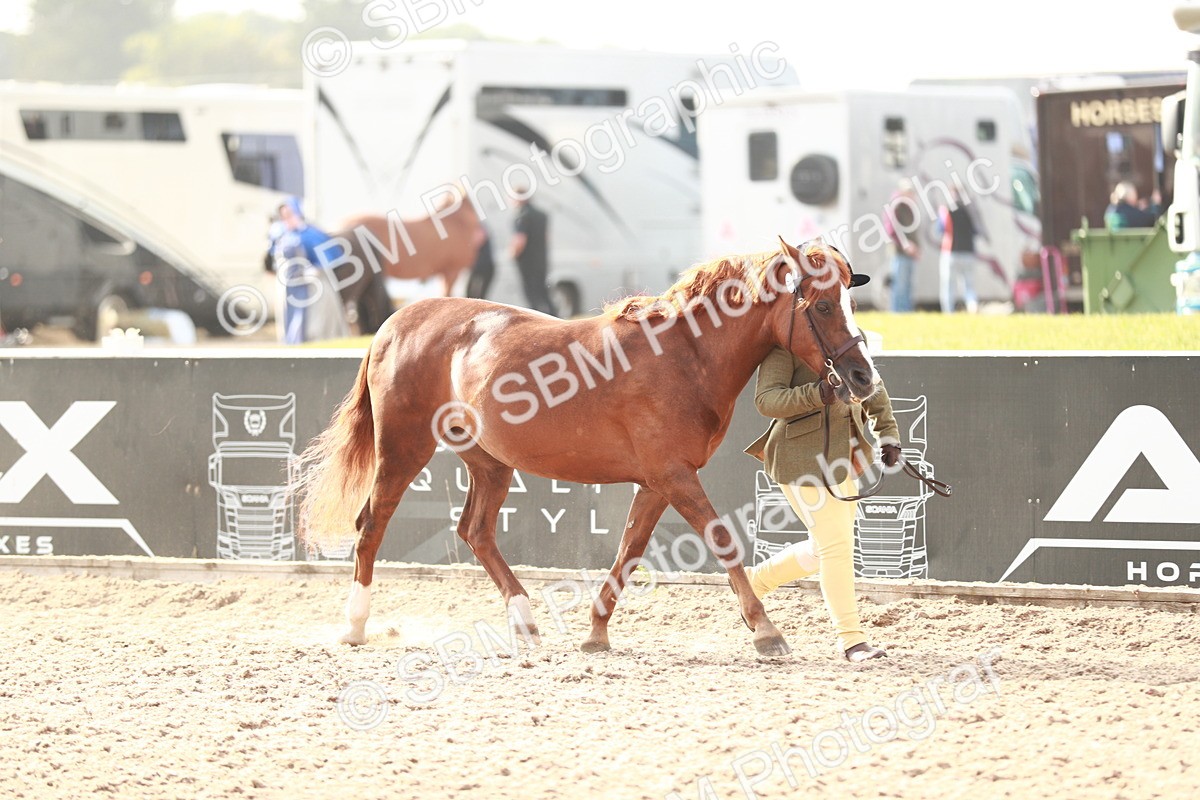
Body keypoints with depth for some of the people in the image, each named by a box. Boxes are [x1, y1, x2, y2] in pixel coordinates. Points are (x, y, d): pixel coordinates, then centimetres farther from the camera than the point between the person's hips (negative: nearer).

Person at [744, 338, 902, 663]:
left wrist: (889, 435, 11)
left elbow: (873, 388, 21)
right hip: (805, 458, -9)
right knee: (836, 546, -8)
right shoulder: (785, 344, -13)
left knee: (825, 548, 17)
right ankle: (852, 639, 1)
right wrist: (816, 395, -36)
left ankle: (755, 581, 37)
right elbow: (766, 400, -21)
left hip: (846, 457, 9)